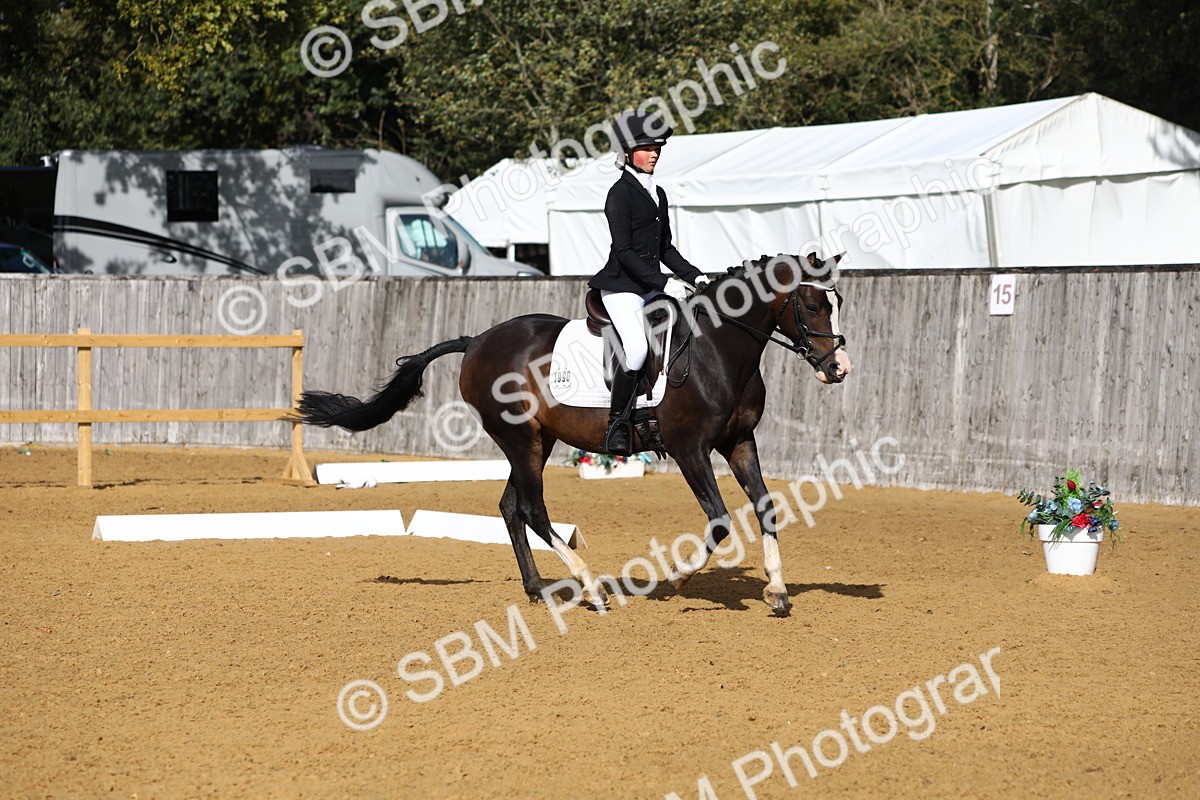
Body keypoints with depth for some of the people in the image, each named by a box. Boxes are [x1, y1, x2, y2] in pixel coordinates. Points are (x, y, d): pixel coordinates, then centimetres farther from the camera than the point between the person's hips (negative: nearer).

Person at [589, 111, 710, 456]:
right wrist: (664, 283, -20)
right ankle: (617, 424, -16)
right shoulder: (620, 193, -8)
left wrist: (695, 277, 8)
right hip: (623, 288, -9)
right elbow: (623, 251, -16)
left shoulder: (658, 194, 16)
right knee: (637, 350, -29)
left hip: (653, 287, 9)